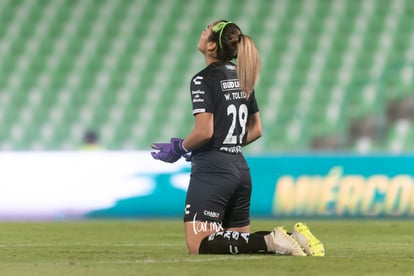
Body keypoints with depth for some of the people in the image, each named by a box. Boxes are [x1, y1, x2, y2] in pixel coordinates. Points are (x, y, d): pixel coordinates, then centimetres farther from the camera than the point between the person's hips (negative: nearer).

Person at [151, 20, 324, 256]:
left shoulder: (203, 80, -10)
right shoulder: (242, 77, 14)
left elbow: (204, 131, -18)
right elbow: (256, 130, 18)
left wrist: (179, 149, -2)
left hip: (212, 169, -8)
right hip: (241, 168, 8)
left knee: (199, 244, -10)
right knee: (241, 238, 18)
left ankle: (270, 241, -22)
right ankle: (293, 236, -5)